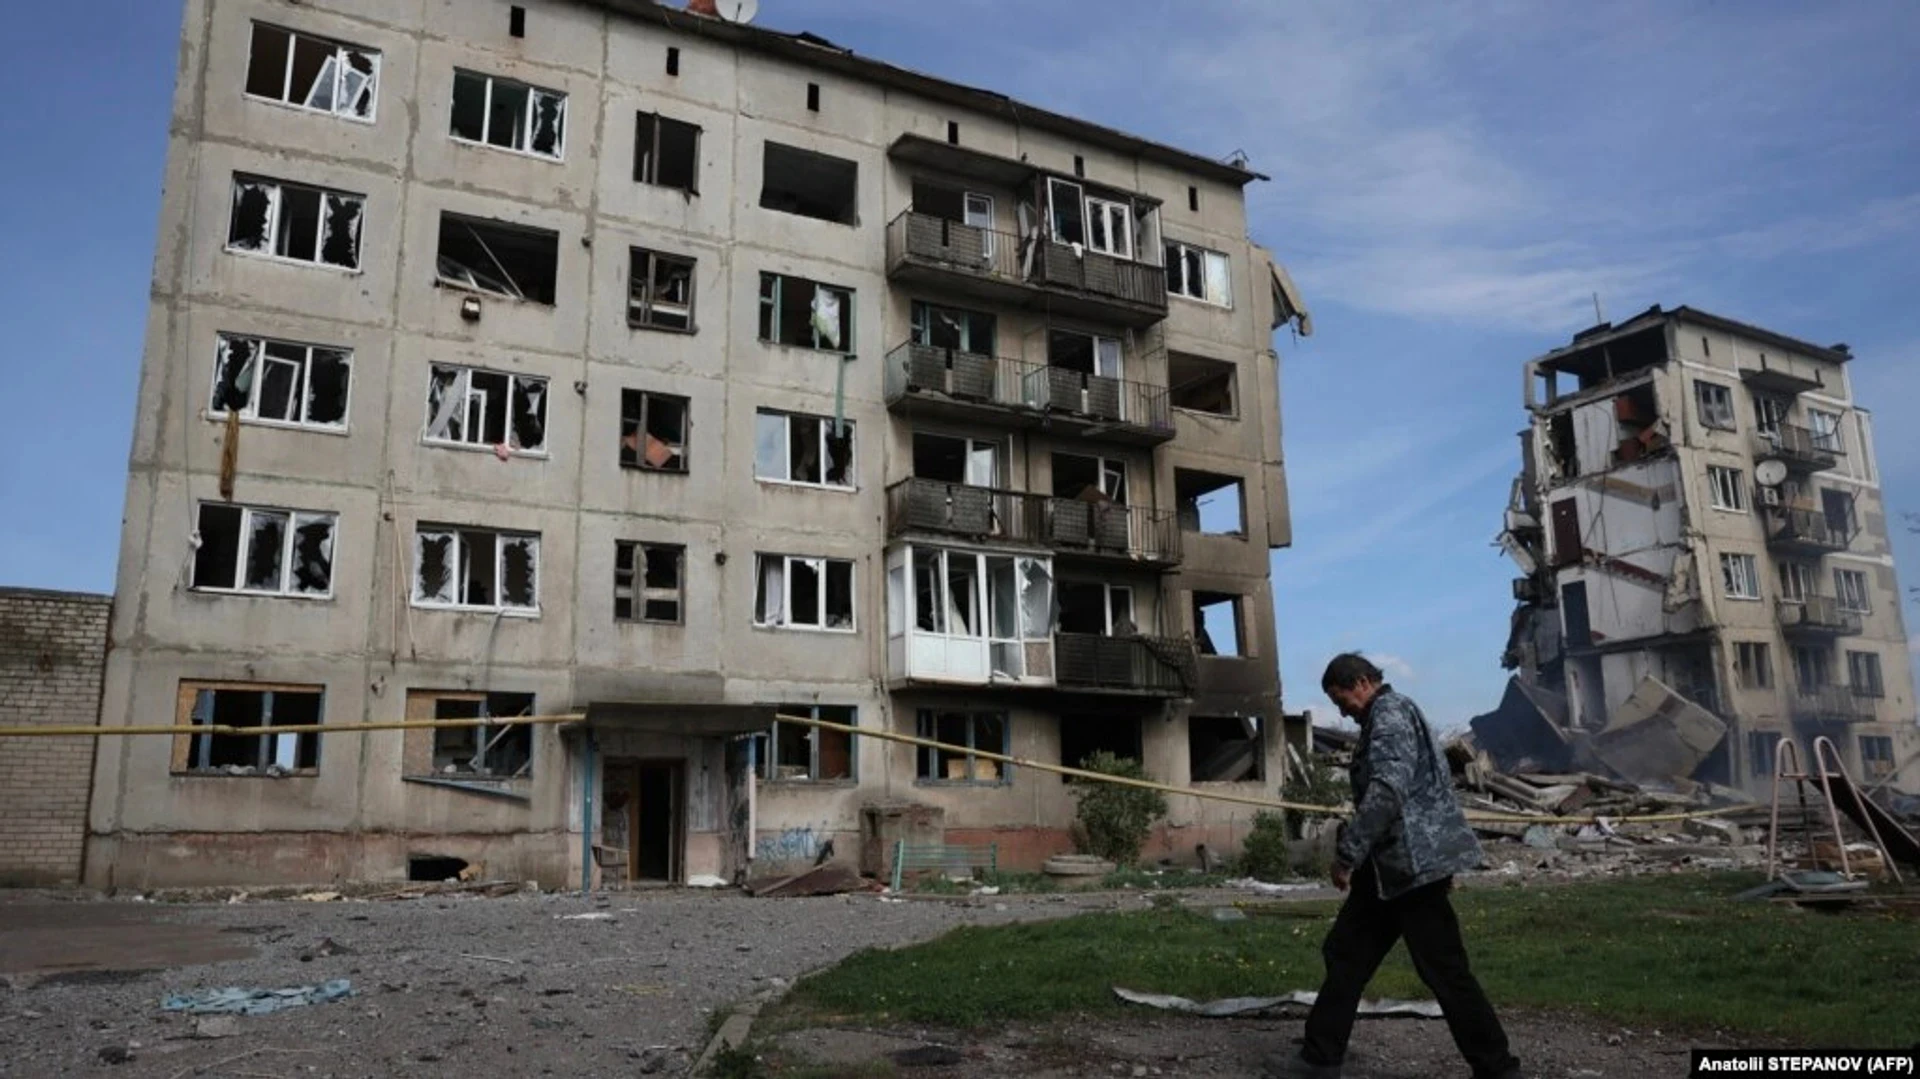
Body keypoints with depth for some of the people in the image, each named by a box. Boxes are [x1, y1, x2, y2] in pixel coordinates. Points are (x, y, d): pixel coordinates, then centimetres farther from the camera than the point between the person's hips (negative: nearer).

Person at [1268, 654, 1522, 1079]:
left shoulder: (1389, 716, -13)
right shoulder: (1391, 716, 19)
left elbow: (1385, 793, -26)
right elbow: (1433, 784, 25)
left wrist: (1347, 855, -22)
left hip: (1410, 863, -11)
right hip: (1394, 864, 11)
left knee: (1444, 970, -3)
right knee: (1346, 953, 11)